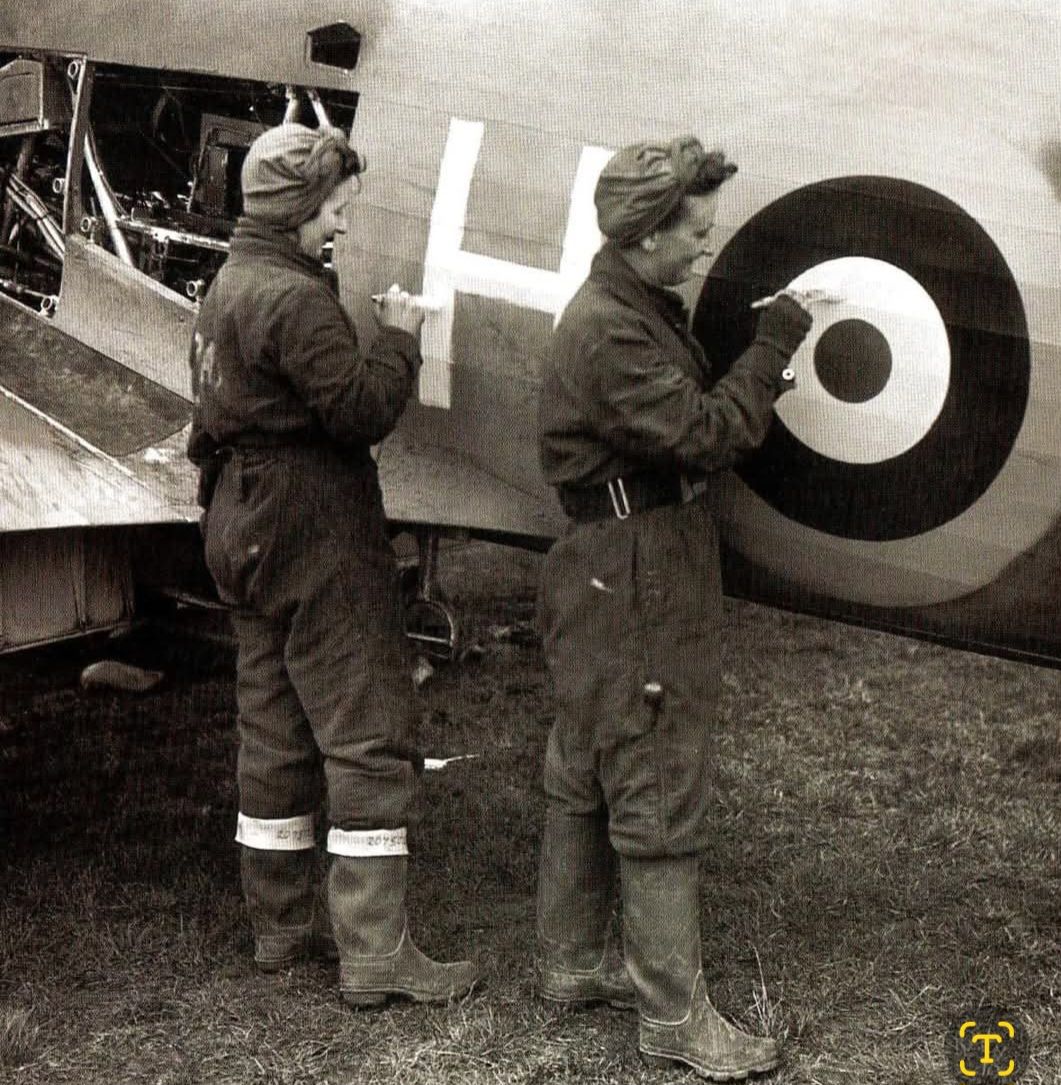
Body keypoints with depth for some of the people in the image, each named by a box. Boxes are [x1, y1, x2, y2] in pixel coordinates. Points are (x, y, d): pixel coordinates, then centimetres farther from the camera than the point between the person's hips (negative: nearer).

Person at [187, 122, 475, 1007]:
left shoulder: (229, 285, 13)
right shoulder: (294, 300, -18)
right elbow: (362, 408, -21)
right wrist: (401, 338, -7)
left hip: (249, 532, 10)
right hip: (319, 542, -10)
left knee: (276, 733, 16)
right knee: (369, 739, -5)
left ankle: (281, 922, 26)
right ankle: (375, 953, -2)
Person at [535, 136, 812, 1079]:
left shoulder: (637, 310, 13)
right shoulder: (608, 334, -21)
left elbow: (684, 421, 13)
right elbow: (702, 436, -24)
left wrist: (755, 384, 0)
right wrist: (772, 349, -17)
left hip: (606, 580, 11)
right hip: (636, 586, -11)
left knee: (585, 774, 18)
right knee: (659, 795, -3)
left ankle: (574, 960, 32)